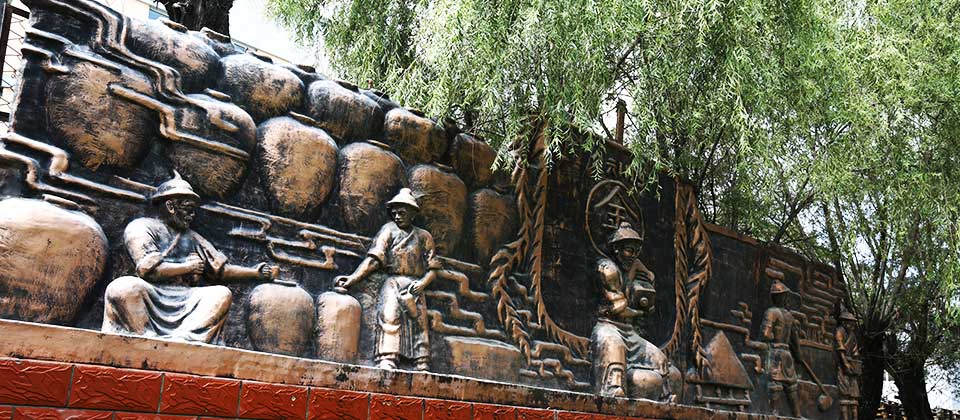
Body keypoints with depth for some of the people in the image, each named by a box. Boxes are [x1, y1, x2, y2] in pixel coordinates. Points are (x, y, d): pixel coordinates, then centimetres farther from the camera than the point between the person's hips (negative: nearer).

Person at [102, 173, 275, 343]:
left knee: (222, 294, -22)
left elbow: (220, 269, 22)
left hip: (183, 301, 5)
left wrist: (255, 272, 9)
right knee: (124, 287, -36)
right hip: (151, 295, -5)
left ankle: (182, 339, -41)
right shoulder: (141, 227, 8)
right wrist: (188, 267, 2)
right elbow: (147, 269, -8)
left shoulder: (192, 237, 27)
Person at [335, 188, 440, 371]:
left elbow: (433, 268, 13)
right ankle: (387, 364, -28)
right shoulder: (389, 230, 11)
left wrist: (422, 283, -7)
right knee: (390, 318, -19)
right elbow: (374, 259, 1)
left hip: (415, 287, 3)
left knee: (420, 326, -3)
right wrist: (352, 278, -12)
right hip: (393, 283, -2)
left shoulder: (424, 236, 17)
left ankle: (423, 368, -5)